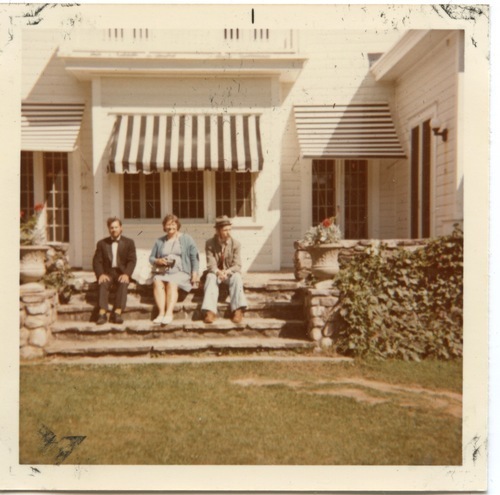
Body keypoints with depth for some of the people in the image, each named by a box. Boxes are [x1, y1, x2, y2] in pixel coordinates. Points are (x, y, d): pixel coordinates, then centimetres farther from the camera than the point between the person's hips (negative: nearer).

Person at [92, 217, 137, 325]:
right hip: (107, 273, 1)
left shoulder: (129, 243, 11)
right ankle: (102, 313, -42)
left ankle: (117, 313, -41)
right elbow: (97, 261, 4)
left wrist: (126, 274, -19)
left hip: (122, 273, -1)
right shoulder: (102, 243, 14)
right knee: (103, 283, -32)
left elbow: (132, 260, 0)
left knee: (123, 283, -34)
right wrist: (101, 274, -16)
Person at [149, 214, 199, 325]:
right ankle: (161, 312, -39)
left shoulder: (186, 239, 13)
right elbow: (151, 258, 22)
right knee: (157, 281, -30)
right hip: (163, 272, 3)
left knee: (172, 282, -34)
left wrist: (194, 273, -6)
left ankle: (169, 313, -44)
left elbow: (194, 257, 7)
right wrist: (158, 261, -2)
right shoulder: (159, 241, 22)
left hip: (180, 272, -3)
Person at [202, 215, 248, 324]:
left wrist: (227, 271, -31)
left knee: (237, 277, -32)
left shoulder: (236, 244, -4)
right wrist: (218, 272, -34)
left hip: (230, 273, 0)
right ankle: (210, 311, -45)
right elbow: (211, 264, -10)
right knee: (210, 277, -33)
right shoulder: (210, 244, -4)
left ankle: (238, 310, -39)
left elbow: (237, 265, -9)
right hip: (216, 273, 0)